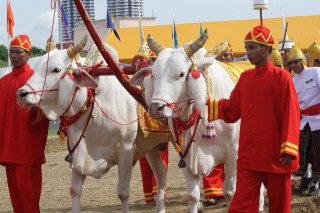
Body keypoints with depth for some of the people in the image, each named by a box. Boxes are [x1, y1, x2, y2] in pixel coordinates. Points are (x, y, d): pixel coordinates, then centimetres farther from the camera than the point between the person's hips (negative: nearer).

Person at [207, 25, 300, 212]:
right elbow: (231, 110, 14)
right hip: (248, 157, 4)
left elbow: (291, 113, -10)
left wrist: (289, 148, -17)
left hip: (276, 157, -4)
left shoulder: (281, 77, -7)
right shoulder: (245, 78, 9)